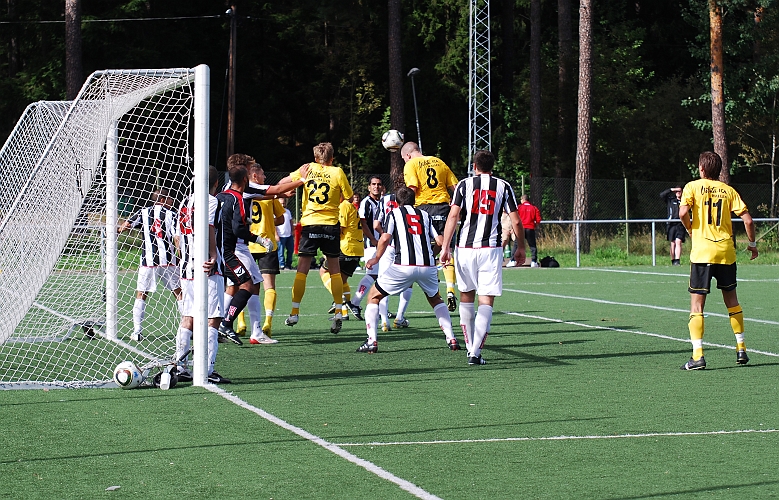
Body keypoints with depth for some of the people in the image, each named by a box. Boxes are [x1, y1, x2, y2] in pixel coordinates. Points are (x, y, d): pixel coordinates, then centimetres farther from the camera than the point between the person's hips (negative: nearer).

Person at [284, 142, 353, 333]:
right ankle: (338, 312, 3)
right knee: (334, 269, 8)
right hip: (331, 225, 0)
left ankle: (294, 312, 3)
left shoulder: (307, 169, 4)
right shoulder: (337, 172, -1)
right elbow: (348, 197, 5)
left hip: (310, 224, 0)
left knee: (302, 269, 4)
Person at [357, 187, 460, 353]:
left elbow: (385, 238, -2)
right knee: (435, 299, 31)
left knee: (374, 296, 14)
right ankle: (451, 339, 20)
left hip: (404, 266, -4)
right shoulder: (424, 215, 22)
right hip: (428, 266, 4)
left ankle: (372, 341, 2)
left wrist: (376, 258, 13)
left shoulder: (395, 213, 13)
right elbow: (440, 240, 14)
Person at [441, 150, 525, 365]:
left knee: (466, 297, 18)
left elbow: (453, 215, -4)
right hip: (491, 249, -1)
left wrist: (445, 247, -3)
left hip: (465, 248, 1)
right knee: (486, 301, -2)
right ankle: (476, 352, -15)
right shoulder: (503, 186, 8)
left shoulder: (464, 184, 6)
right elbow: (516, 221, 5)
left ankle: (470, 347, 24)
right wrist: (520, 247, 18)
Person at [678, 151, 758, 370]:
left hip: (702, 252, -3)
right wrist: (752, 243, 15)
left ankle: (698, 355, -12)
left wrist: (691, 229, 4)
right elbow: (747, 219, 0)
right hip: (726, 253, 3)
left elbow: (683, 212, -16)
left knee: (696, 303, -1)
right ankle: (741, 349, 22)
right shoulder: (728, 190, 7)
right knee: (731, 300, 19)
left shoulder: (693, 187, 0)